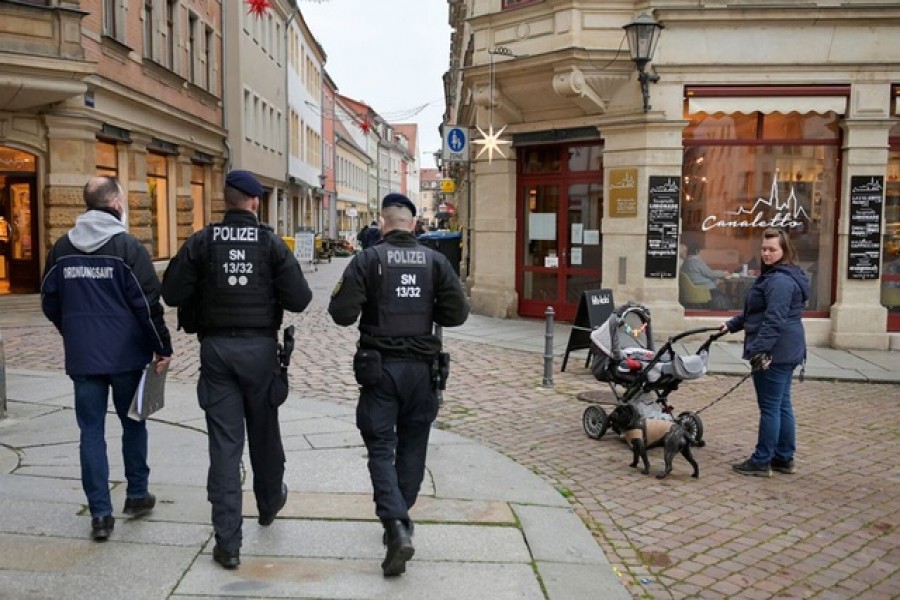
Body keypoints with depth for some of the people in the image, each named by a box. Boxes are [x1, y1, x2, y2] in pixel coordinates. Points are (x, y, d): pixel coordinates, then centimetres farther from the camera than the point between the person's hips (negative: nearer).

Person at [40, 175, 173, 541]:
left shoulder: (61, 248, 5)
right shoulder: (127, 247, -10)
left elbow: (49, 303, 11)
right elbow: (148, 304, -13)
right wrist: (162, 347, -4)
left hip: (82, 357, 3)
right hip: (125, 354, -3)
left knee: (91, 432, 6)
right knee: (133, 424, 15)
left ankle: (100, 514, 6)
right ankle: (136, 495, 26)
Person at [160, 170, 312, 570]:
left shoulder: (202, 242, -3)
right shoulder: (271, 243, -6)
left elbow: (172, 293, -7)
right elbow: (299, 299, -11)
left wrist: (202, 305, 12)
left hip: (216, 347, 0)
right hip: (259, 346, 0)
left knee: (224, 442, 3)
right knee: (264, 431, 19)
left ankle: (227, 541, 3)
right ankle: (270, 503, 42)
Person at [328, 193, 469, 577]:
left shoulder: (367, 260, -6)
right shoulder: (436, 261, 0)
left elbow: (342, 313, -11)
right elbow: (457, 314, -2)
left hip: (380, 366, -2)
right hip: (422, 367, 3)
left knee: (381, 447, 2)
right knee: (411, 446, 15)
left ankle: (396, 525, -12)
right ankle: (400, 519, 27)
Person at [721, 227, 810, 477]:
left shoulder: (780, 280, -17)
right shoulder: (775, 275, 18)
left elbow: (774, 320, -26)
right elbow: (756, 313, 26)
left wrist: (760, 350, -28)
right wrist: (732, 324, 23)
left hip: (774, 353, -11)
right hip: (785, 352, 11)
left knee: (770, 407, -4)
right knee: (782, 405, 15)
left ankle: (761, 462, 4)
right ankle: (784, 458, 23)